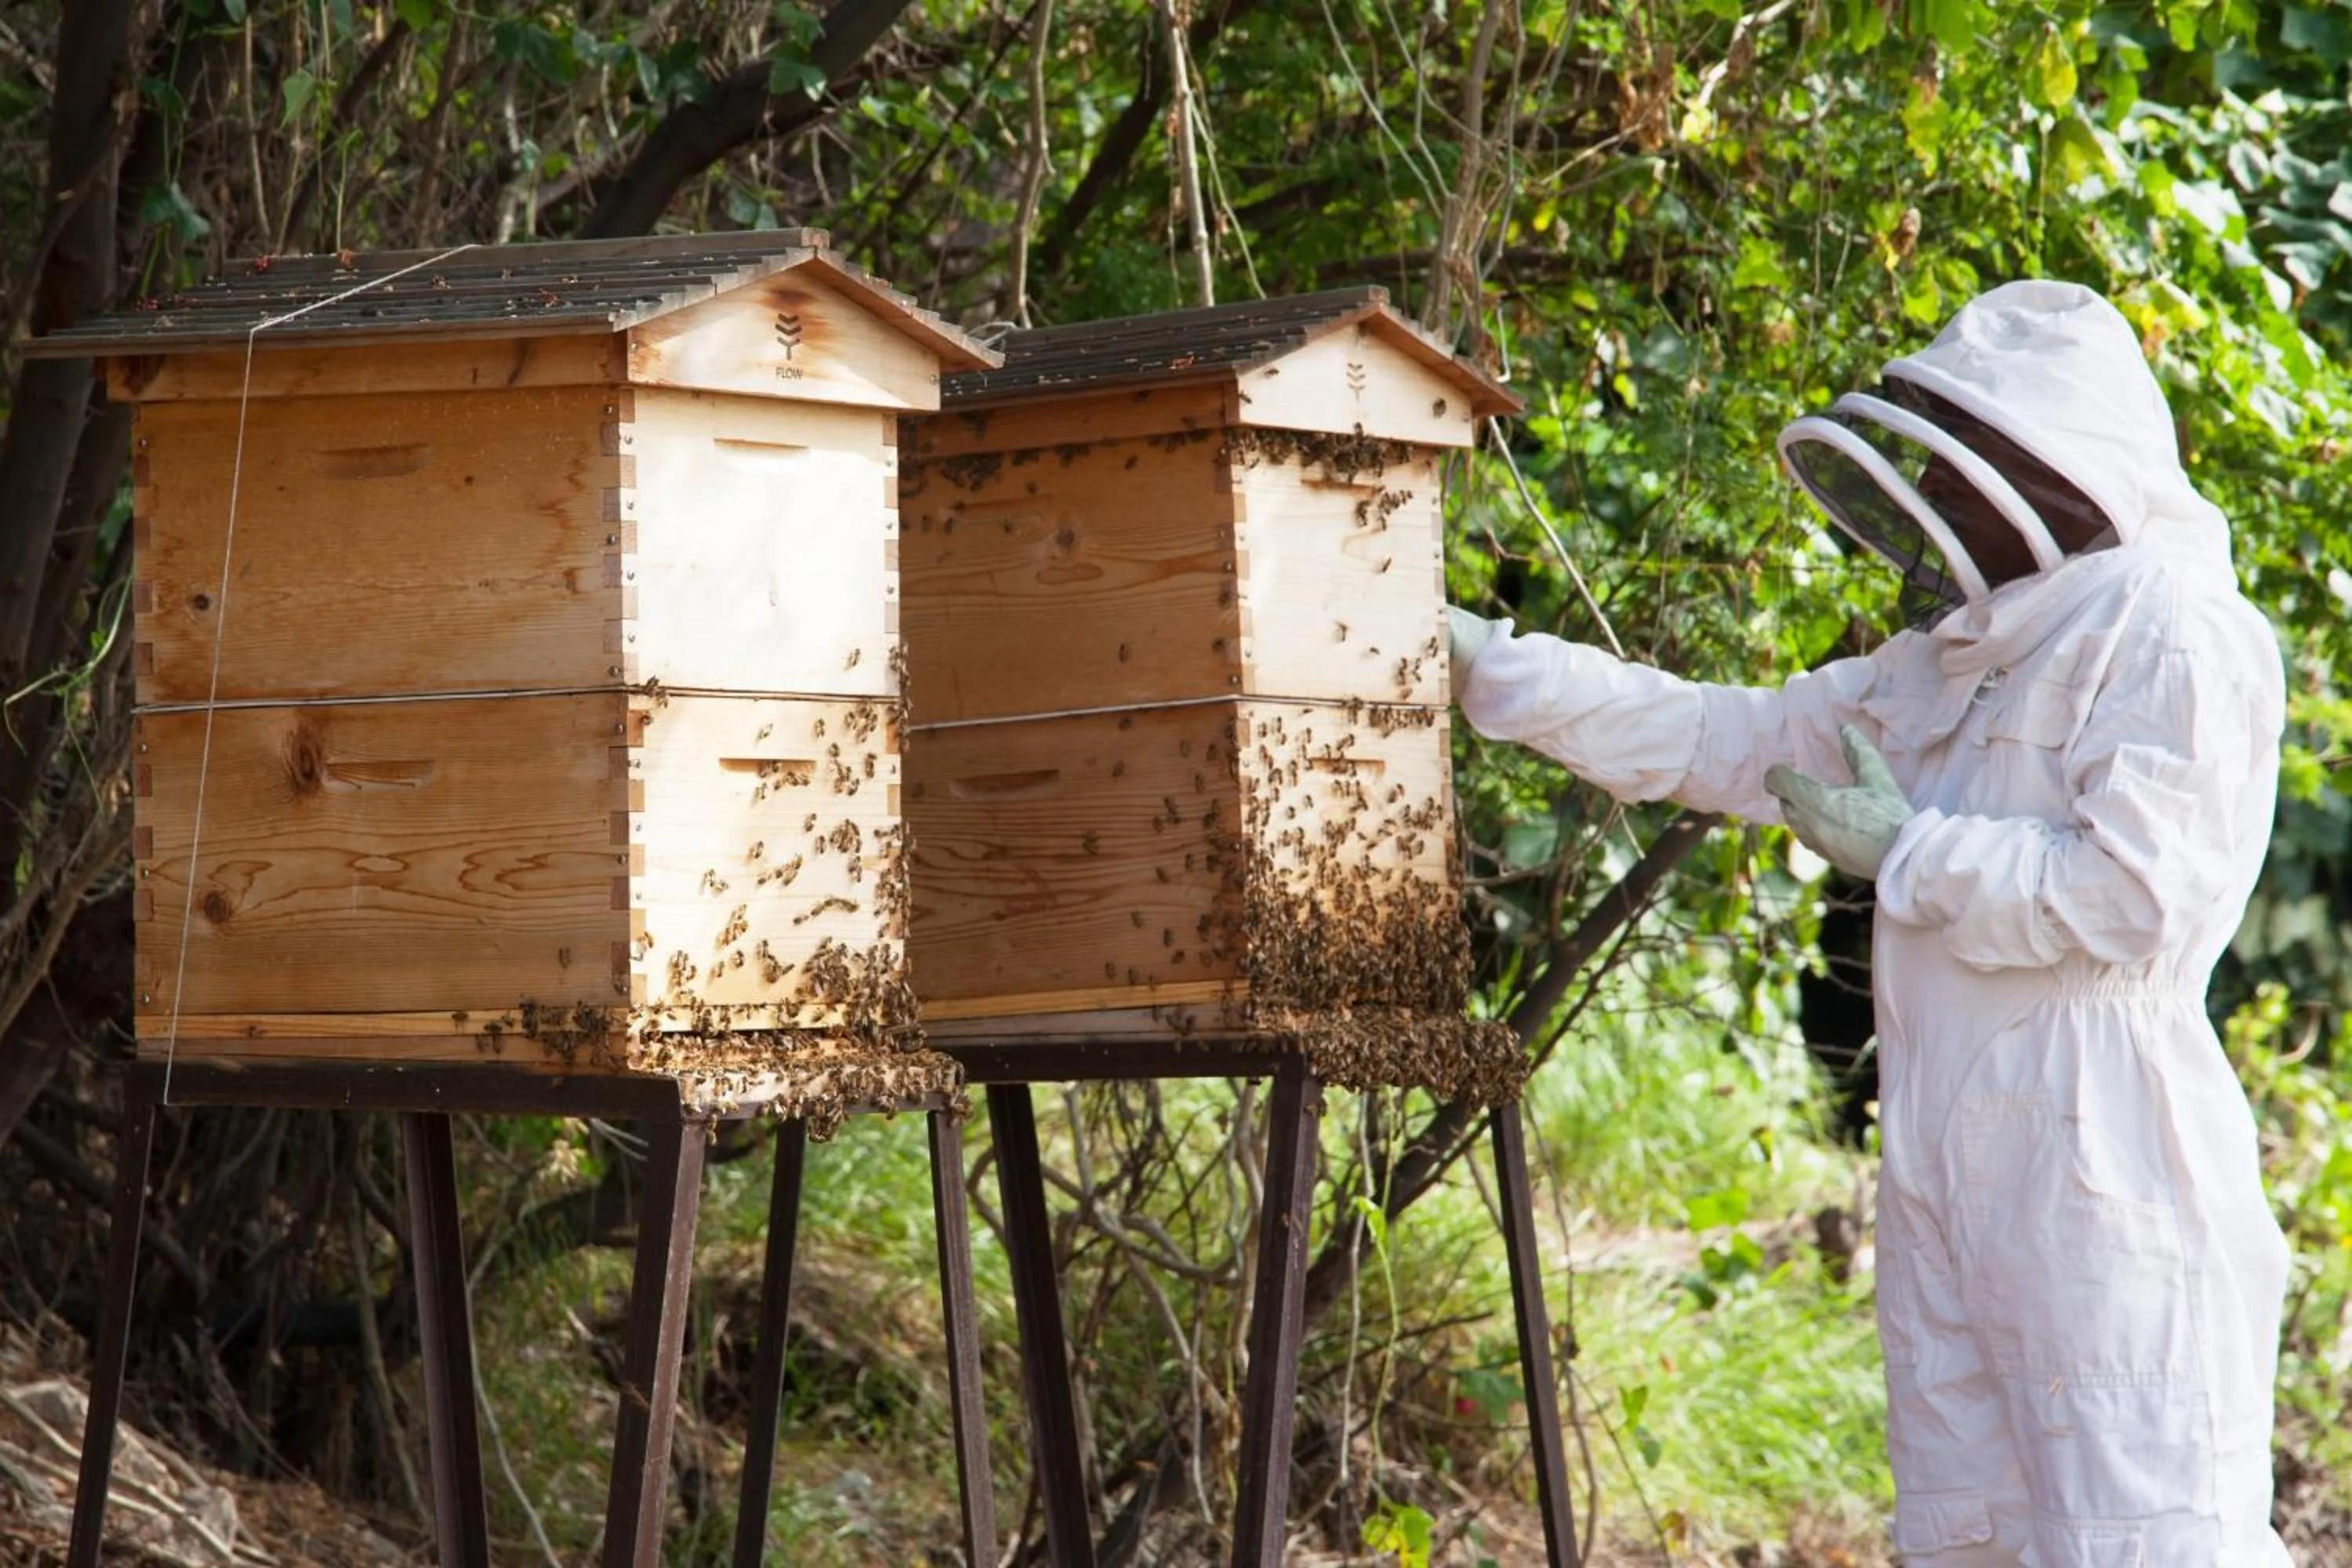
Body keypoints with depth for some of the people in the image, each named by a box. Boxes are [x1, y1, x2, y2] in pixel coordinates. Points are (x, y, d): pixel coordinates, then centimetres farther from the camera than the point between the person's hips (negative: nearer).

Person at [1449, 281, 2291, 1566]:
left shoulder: (2173, 635, -8)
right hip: (1946, 1173, 9)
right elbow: (1718, 742, 21)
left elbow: (2136, 894, -18)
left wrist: (1902, 852, -8)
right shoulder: (1951, 662, 20)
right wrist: (1486, 665, 15)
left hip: (2103, 1171, -9)